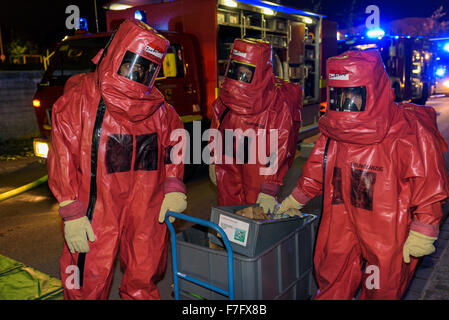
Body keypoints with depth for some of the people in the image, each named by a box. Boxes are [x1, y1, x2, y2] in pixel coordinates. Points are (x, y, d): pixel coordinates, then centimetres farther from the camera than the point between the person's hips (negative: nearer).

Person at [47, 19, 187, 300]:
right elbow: (63, 157, -6)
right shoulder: (81, 98, -5)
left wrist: (174, 187, 4)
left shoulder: (158, 106, 7)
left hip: (147, 213, 4)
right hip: (97, 211, -3)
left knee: (143, 281, 15)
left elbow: (173, 144, 17)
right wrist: (72, 213, -10)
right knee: (88, 286, 4)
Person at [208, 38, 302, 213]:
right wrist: (214, 162, 17)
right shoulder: (227, 94, 0)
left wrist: (269, 189, -21)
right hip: (228, 169, 5)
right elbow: (216, 129, 14)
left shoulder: (278, 103, -17)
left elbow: (278, 148, -19)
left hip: (259, 172, -5)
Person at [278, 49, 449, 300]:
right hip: (340, 232, 5)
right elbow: (316, 170, 14)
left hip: (387, 236, -4)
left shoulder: (409, 131, -15)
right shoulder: (334, 129, 1)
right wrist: (296, 200, 22)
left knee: (380, 291, 12)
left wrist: (422, 233, -12)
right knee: (331, 288, 15)